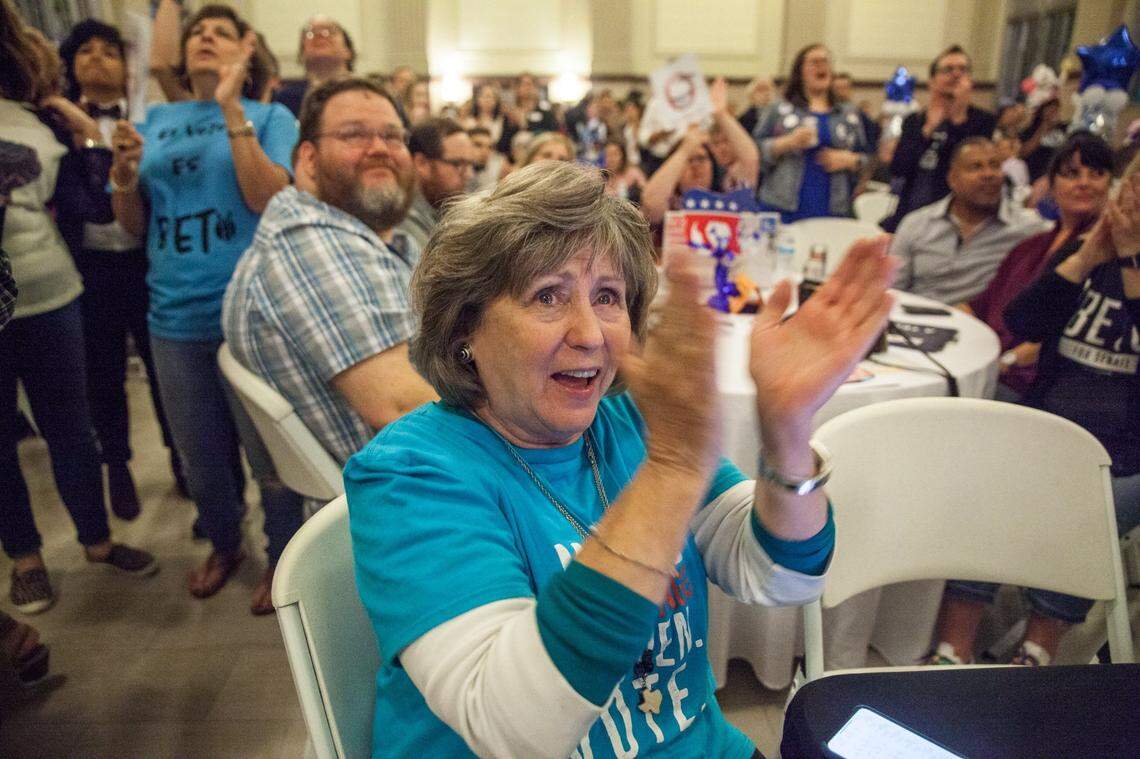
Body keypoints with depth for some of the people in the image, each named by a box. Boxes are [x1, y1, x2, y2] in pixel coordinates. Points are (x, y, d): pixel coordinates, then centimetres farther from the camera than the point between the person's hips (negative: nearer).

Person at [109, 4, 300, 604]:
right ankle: (223, 546, 42)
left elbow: (268, 199, -17)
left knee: (269, 454, 6)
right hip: (176, 317, 5)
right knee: (200, 456, 18)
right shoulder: (157, 121, 12)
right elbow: (135, 225, 13)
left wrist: (232, 109, -17)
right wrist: (124, 175, -6)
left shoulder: (270, 116, 1)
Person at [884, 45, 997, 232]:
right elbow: (898, 170, -2)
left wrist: (959, 118, -14)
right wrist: (928, 128, -9)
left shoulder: (983, 120, 2)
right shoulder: (913, 121, 11)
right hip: (909, 216, 4)